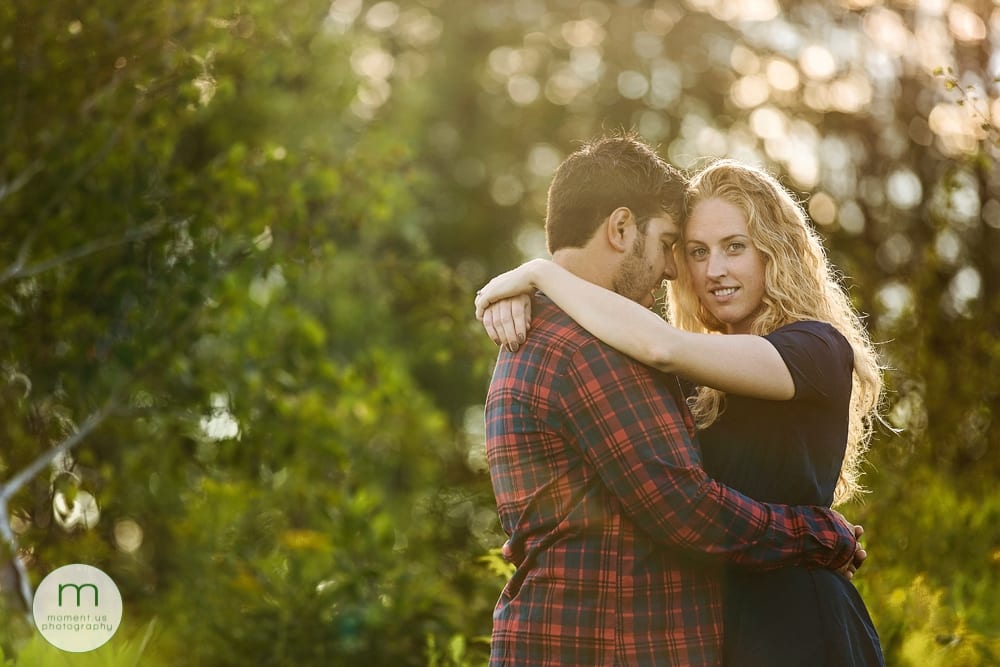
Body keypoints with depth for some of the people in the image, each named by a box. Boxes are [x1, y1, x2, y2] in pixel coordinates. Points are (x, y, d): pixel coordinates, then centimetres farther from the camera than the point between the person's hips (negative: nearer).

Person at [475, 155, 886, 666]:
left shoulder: (819, 348, -12)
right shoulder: (708, 384, 10)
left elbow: (663, 347, -26)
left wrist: (540, 273, -18)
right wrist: (516, 296, -11)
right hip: (712, 624, 7)